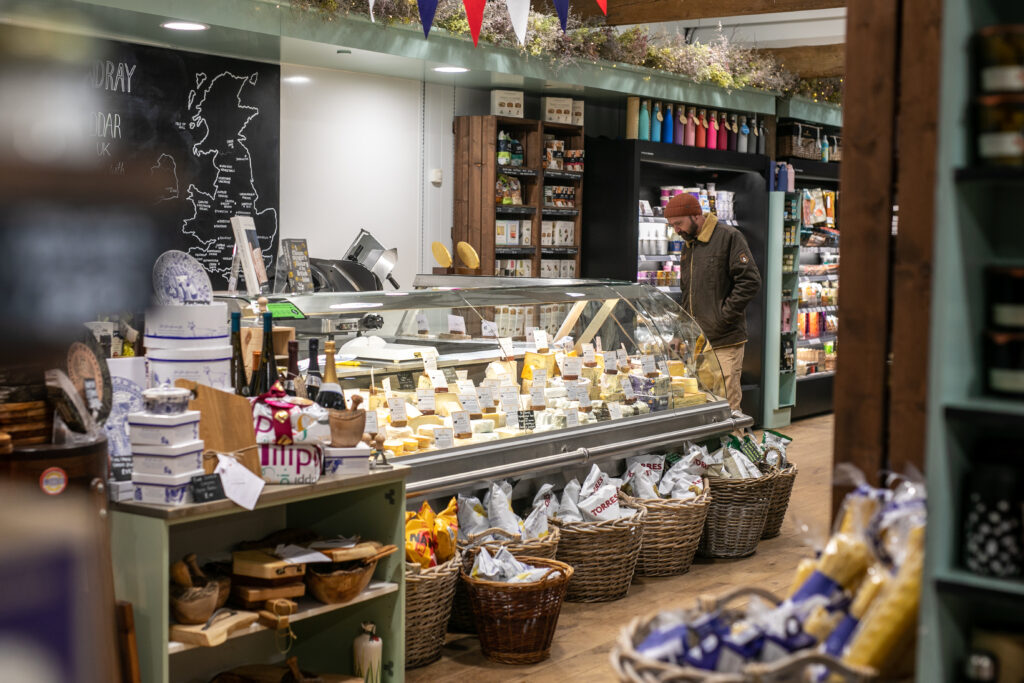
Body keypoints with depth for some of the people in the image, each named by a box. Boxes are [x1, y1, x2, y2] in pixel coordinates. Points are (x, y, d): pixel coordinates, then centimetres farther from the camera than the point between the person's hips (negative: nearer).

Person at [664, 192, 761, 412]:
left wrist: (723, 317, -14)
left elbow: (750, 282, -12)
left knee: (726, 407, -8)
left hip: (724, 342, -7)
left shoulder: (728, 237, -6)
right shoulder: (688, 246, 18)